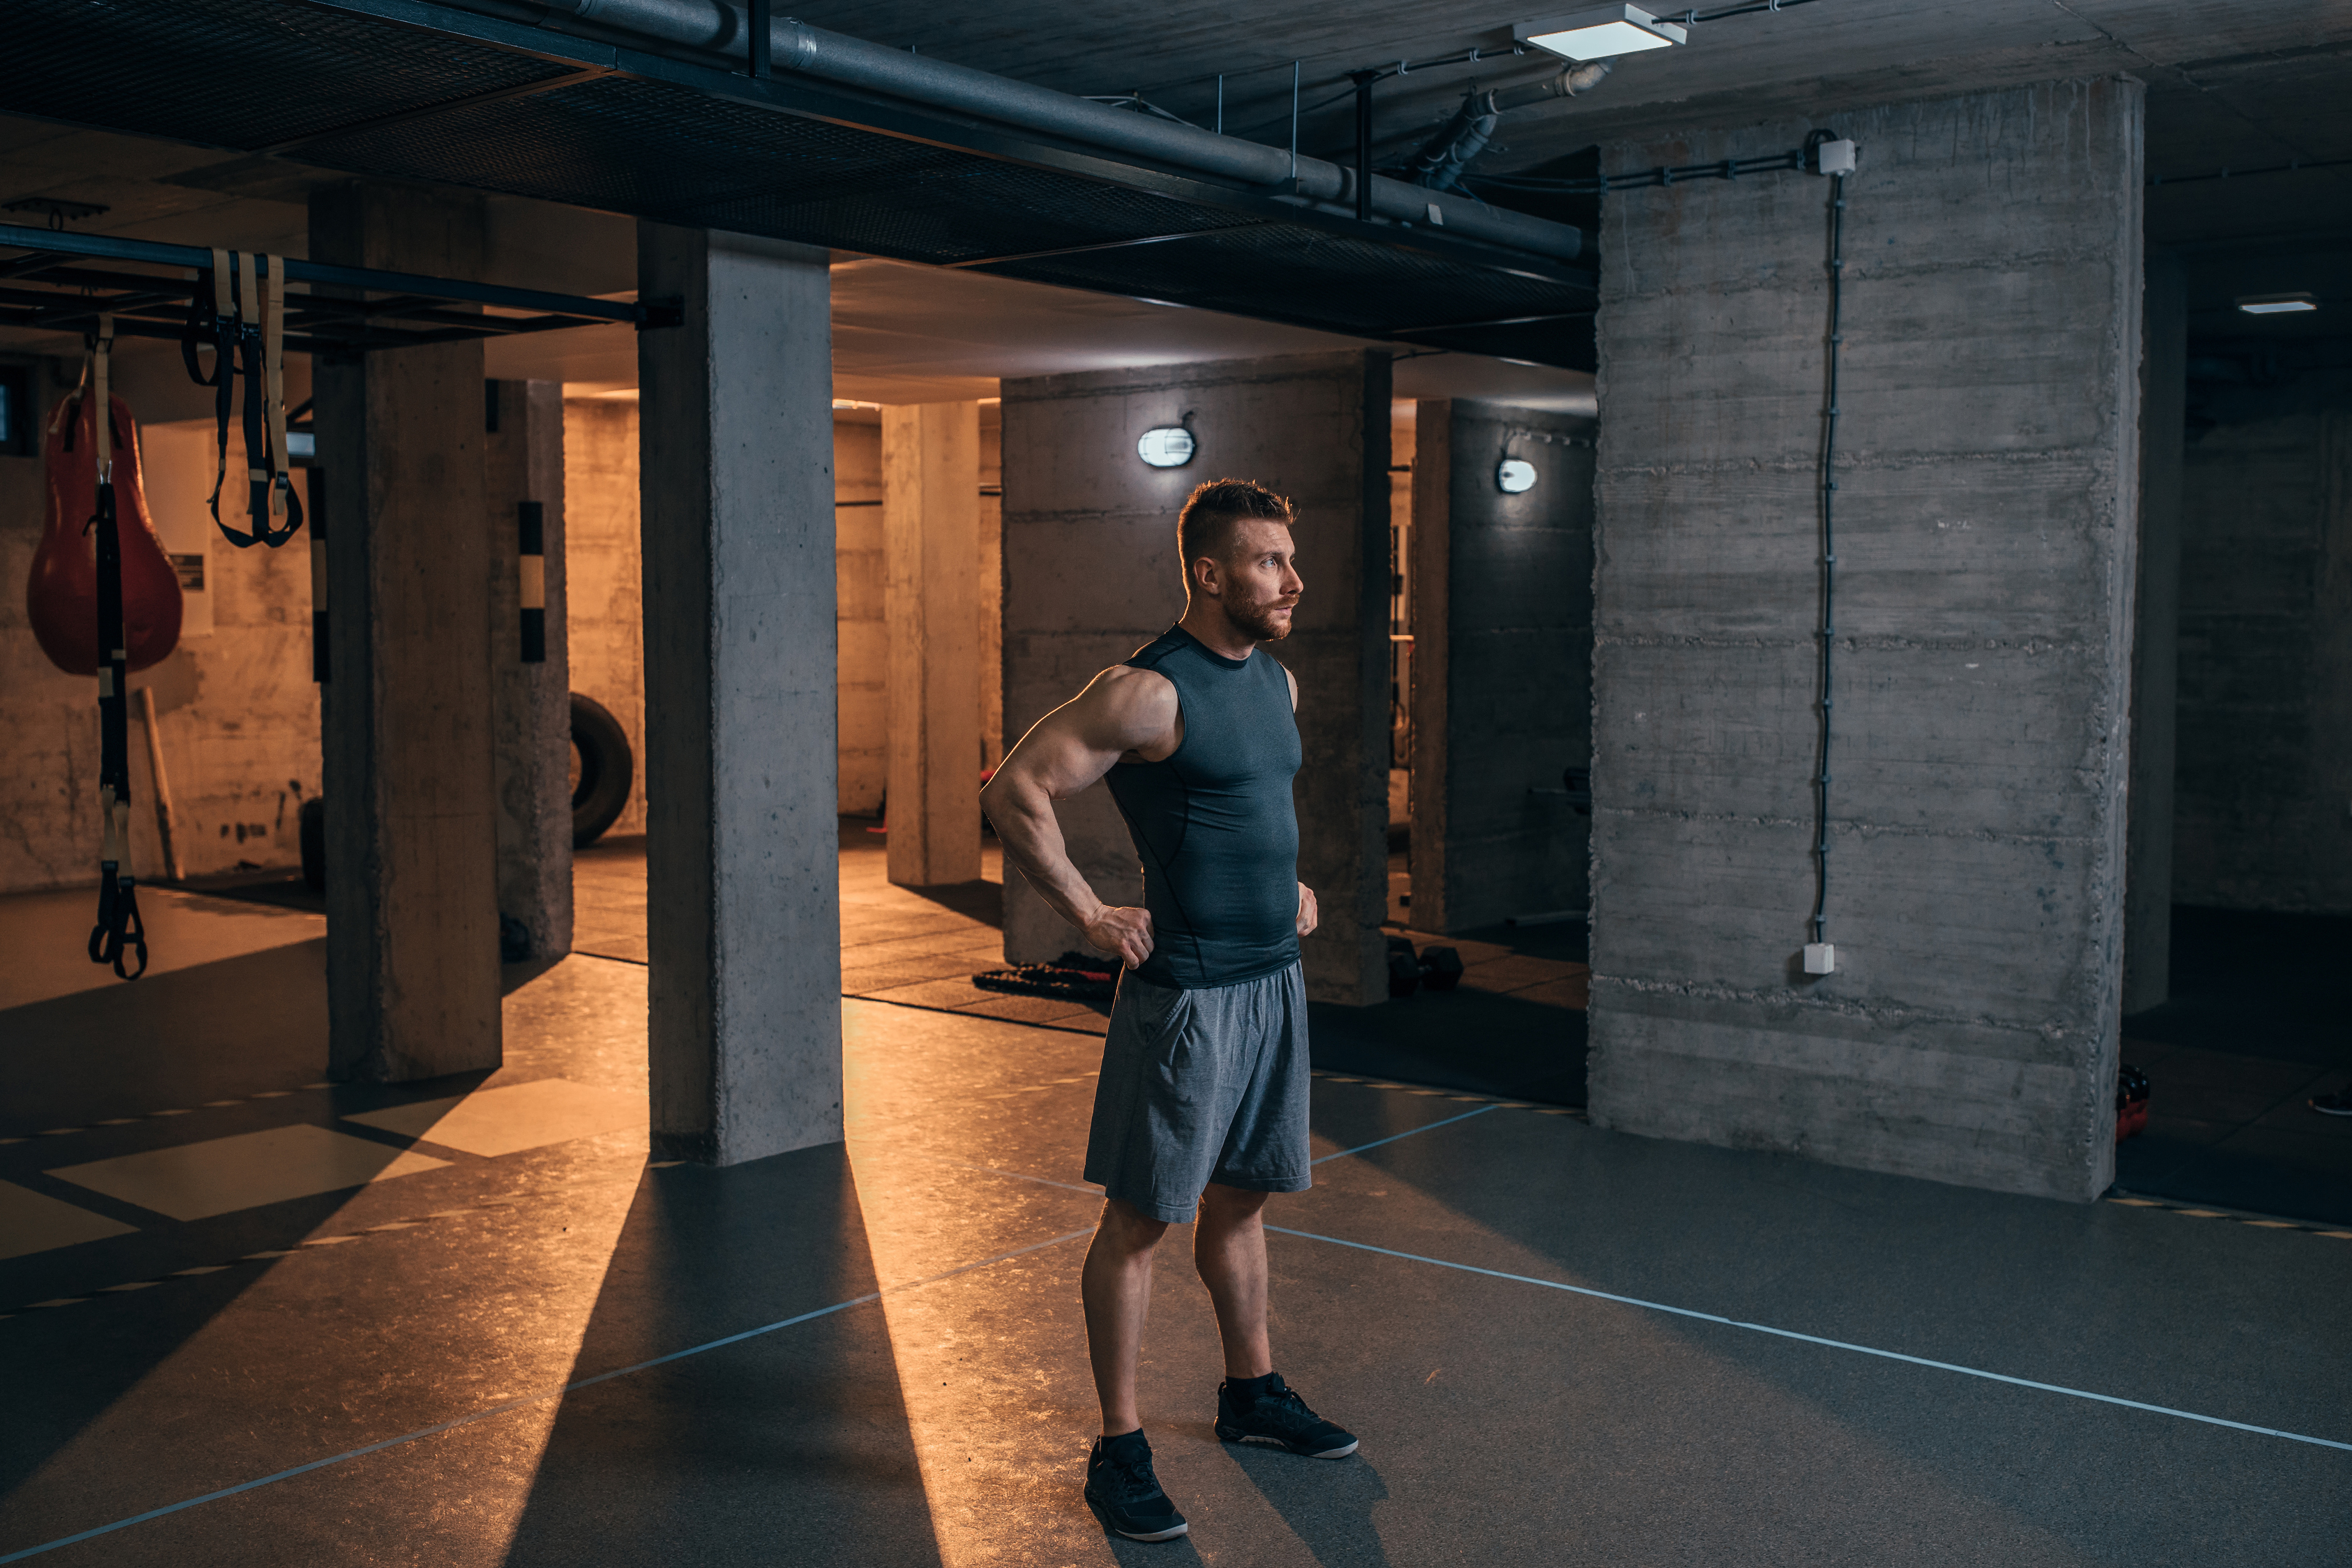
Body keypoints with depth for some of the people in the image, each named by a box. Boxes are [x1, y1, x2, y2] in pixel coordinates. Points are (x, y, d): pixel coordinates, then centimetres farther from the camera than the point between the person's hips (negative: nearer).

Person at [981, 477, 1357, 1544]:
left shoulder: (1277, 680, 10)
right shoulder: (1149, 692, -16)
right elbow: (1015, 791, -18)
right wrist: (1091, 918, -16)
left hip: (1276, 979, 8)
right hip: (1186, 990, -8)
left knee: (1241, 1199, 20)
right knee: (1140, 1218, 1)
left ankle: (1252, 1395, 35)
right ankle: (1119, 1452, 11)